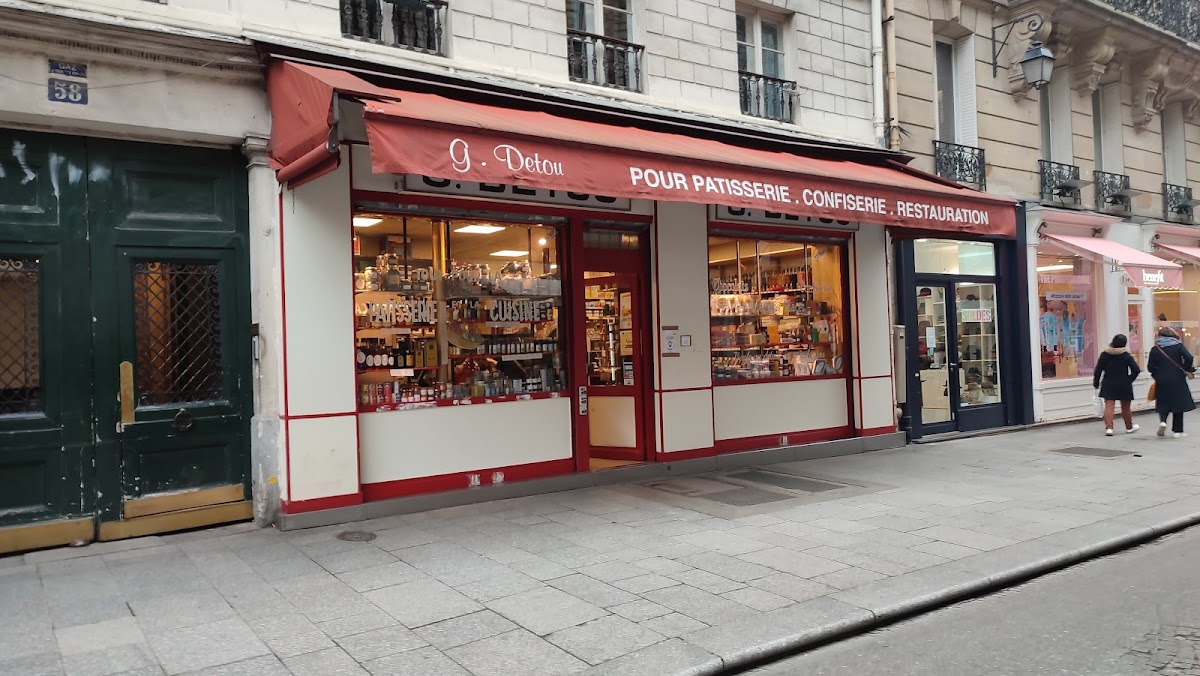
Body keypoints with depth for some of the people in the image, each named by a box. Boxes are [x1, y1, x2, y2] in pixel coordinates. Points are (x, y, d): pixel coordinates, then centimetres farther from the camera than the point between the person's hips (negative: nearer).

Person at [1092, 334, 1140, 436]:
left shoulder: (1104, 354, -4)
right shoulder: (1126, 356, -8)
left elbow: (1098, 370, -2)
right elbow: (1136, 370, -13)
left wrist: (1096, 383, 7)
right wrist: (1129, 380, 1)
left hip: (1108, 384, 0)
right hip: (1124, 385, 0)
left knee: (1109, 405, -4)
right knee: (1126, 406, 14)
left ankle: (1108, 427, -17)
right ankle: (1129, 427, 31)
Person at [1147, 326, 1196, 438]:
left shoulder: (1155, 349, -1)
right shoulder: (1178, 345, -2)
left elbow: (1150, 367, -4)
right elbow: (1188, 358, -15)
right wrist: (1187, 370, 1)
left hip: (1162, 382, 1)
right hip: (1177, 380, -1)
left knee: (1164, 404, 13)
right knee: (1178, 403, 9)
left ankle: (1162, 421, -14)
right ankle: (1178, 431, 11)